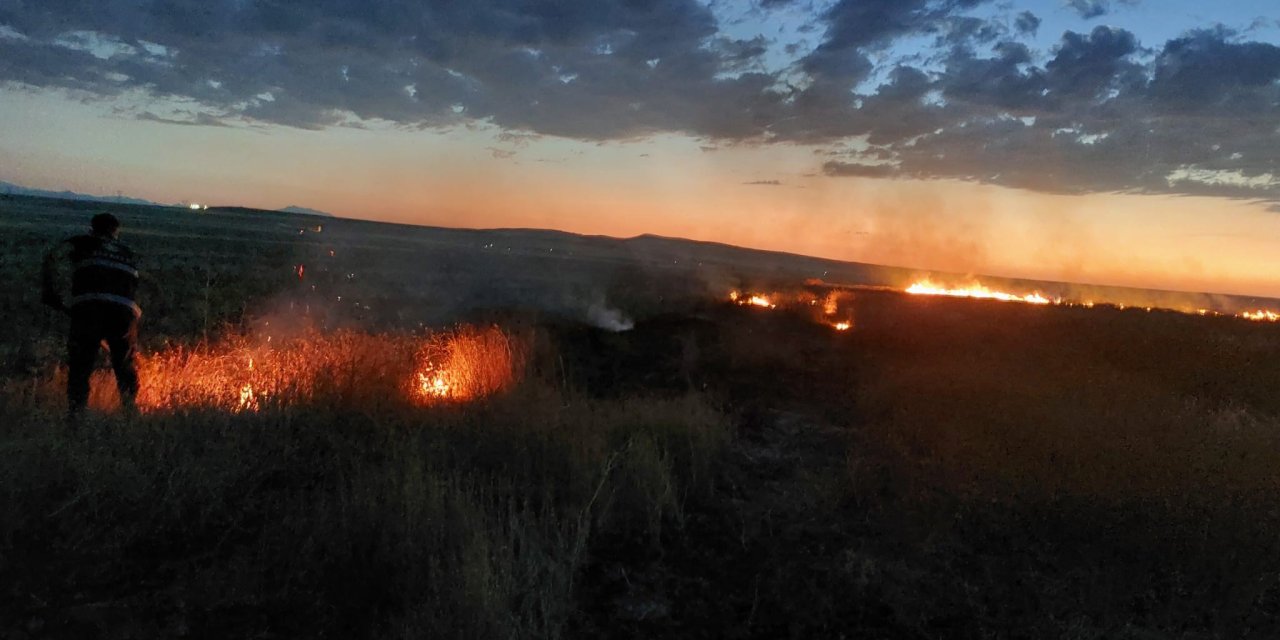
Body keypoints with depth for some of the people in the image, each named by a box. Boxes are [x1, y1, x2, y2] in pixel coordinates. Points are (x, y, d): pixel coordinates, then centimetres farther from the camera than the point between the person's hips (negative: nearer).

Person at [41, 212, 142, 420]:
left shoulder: (83, 243, 20)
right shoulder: (127, 254, 29)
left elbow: (52, 256, 2)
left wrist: (49, 293, 5)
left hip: (88, 309, -2)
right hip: (124, 312, 2)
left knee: (79, 368, 10)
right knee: (127, 371, 17)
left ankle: (74, 416, 4)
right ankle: (131, 415, 15)